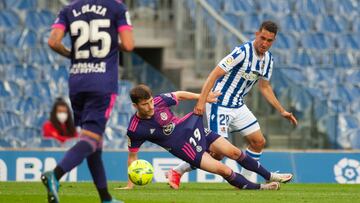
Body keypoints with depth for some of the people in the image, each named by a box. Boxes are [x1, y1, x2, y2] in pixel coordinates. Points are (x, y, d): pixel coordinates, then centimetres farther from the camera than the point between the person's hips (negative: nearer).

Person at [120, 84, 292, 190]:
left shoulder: (160, 102, -16)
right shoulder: (135, 129, -22)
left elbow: (179, 95, 5)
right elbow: (132, 156, -9)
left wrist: (202, 97, 6)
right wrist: (130, 184, -9)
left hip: (192, 127, 4)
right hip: (184, 148, -4)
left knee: (234, 152, 4)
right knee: (221, 169, -15)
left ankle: (269, 176, 25)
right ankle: (257, 187, 6)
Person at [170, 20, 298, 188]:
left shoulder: (268, 59, 4)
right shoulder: (242, 52, -22)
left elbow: (264, 86, 18)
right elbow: (215, 74, -25)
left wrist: (282, 111, 15)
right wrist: (201, 101, -32)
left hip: (238, 106, 8)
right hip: (219, 105, -8)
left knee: (258, 142, 4)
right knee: (218, 151, -13)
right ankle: (177, 172, 2)